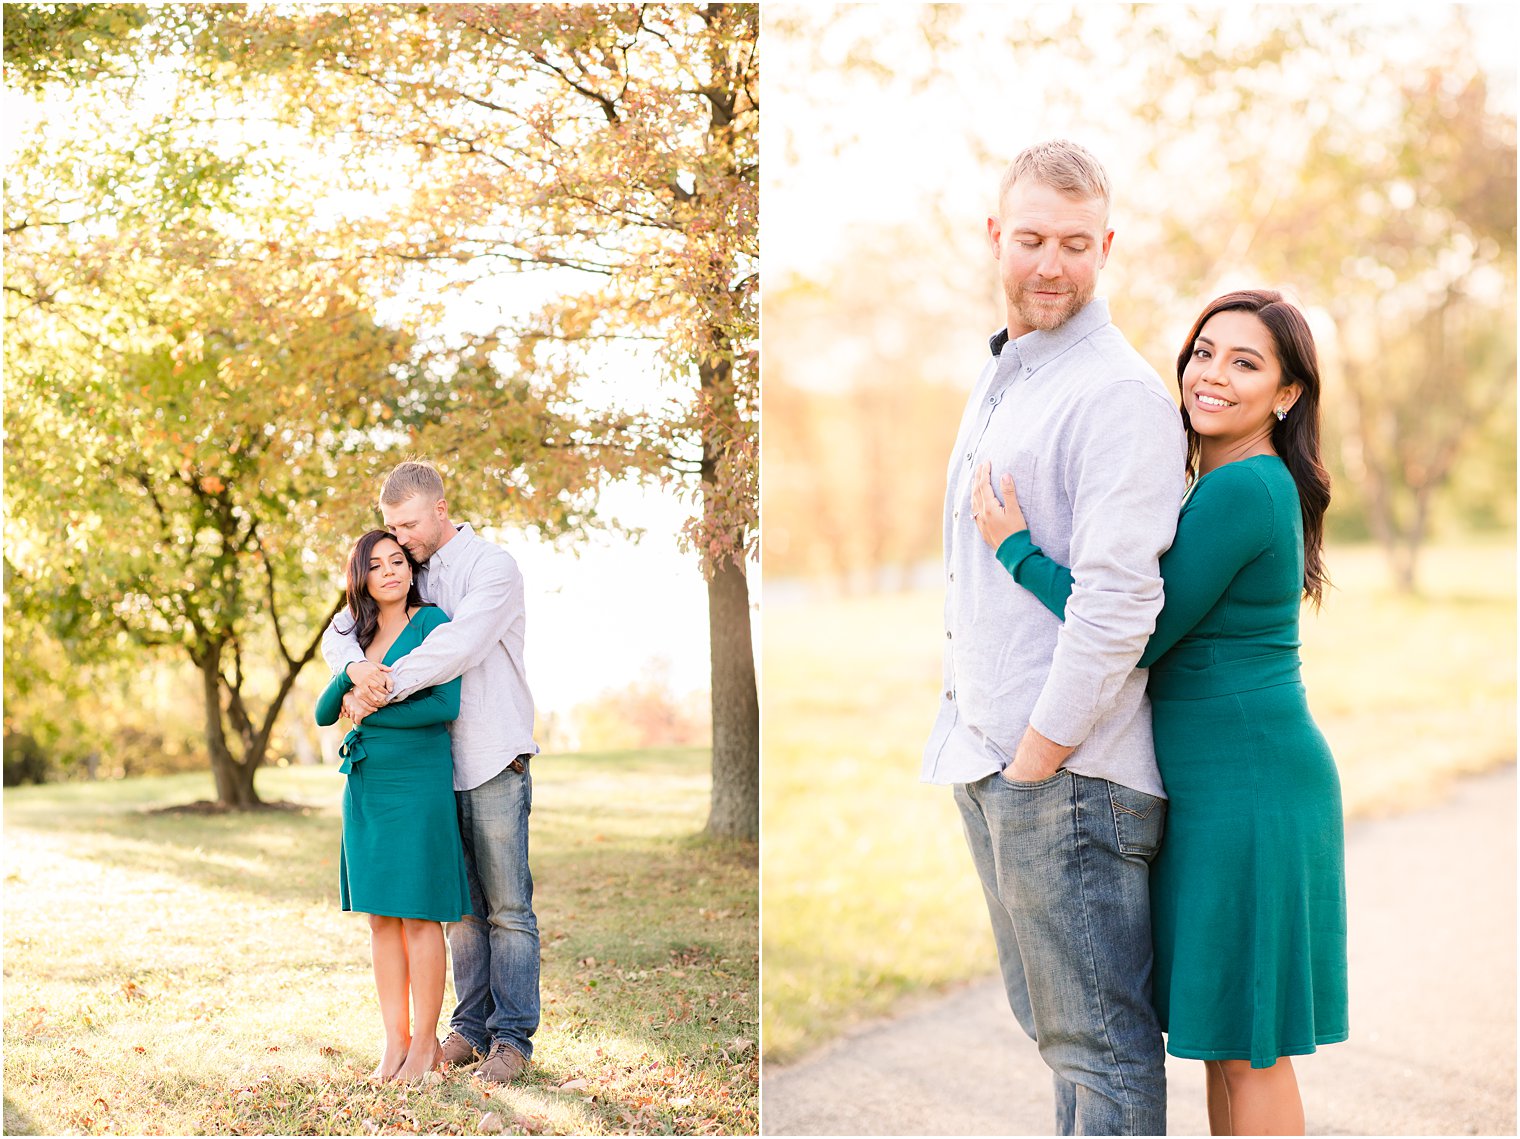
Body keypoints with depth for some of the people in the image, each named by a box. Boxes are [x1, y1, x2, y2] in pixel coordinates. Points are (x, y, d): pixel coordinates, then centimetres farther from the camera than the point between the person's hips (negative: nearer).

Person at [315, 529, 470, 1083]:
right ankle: (395, 1042, 13)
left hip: (418, 781, -6)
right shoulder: (360, 637, 14)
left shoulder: (431, 622, -5)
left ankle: (424, 1042, 7)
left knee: (417, 914, -2)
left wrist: (372, 713, -10)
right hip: (365, 784, 6)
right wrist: (350, 675, -13)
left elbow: (447, 704, -16)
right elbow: (323, 714, 7)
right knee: (380, 917, 7)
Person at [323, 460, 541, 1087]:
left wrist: (383, 689, -24)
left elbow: (458, 647, -24)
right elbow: (338, 634, 5)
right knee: (462, 906, 11)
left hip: (494, 763, -6)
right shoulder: (407, 576, 12)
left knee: (507, 907, -2)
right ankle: (472, 1025, 17)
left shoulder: (493, 567, -8)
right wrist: (357, 666, -18)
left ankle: (512, 1036, 3)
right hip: (438, 765, 6)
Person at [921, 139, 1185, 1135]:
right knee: (1050, 1021, 17)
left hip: (1070, 773, -10)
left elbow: (1119, 597, -20)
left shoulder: (1120, 394, -13)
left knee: (1099, 1037, -3)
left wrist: (1039, 754, -18)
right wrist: (974, 737, 17)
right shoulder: (1001, 379, 18)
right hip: (989, 757, 10)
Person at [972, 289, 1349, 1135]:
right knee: (1224, 1031, 16)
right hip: (1214, 786, 10)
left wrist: (1015, 549, -10)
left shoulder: (1241, 489, -18)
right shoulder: (1244, 484, 13)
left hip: (1248, 787, -10)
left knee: (1247, 1046, -1)